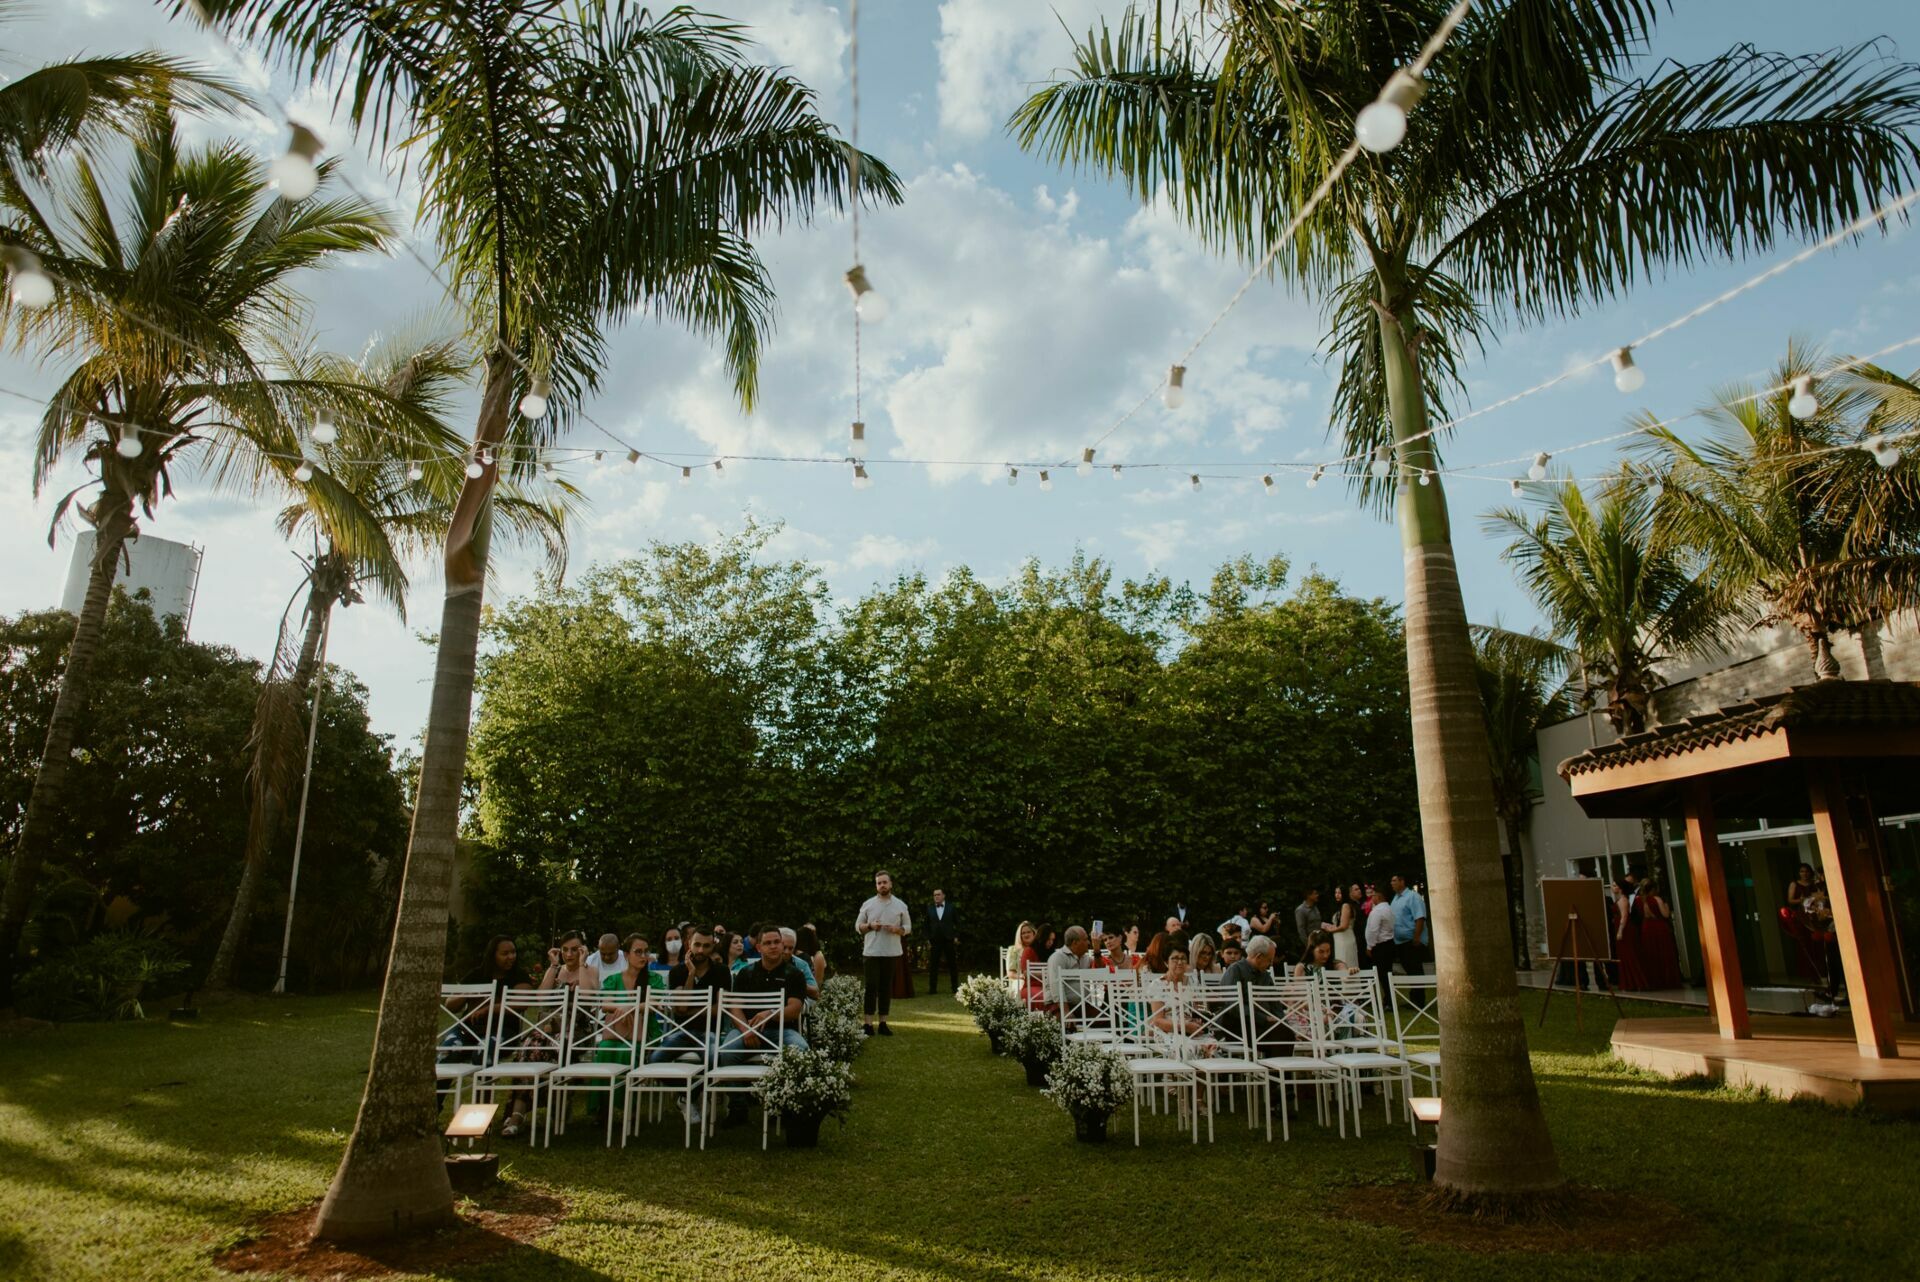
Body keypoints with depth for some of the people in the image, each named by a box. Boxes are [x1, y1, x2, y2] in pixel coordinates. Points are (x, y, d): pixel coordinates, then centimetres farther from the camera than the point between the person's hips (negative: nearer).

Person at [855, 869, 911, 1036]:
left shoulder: (900, 905, 5)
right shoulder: (868, 904, 2)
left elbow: (908, 927, 8)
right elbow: (857, 926, 7)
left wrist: (897, 929, -12)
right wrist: (870, 926, -13)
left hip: (892, 953, 2)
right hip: (871, 952, -1)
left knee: (886, 987, 6)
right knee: (871, 986, -4)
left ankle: (883, 1023, 12)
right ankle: (868, 1024, -2)